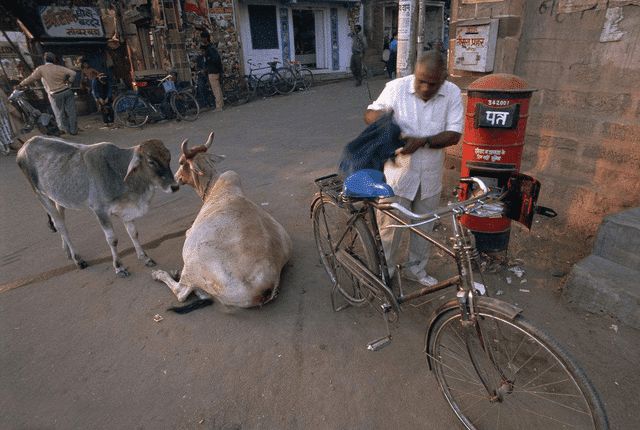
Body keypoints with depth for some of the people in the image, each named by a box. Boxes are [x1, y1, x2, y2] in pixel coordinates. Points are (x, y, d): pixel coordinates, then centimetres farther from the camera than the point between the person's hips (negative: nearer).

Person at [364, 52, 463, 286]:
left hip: (430, 175, 3)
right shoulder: (396, 87, -11)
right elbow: (369, 114, -1)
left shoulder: (453, 93, -7)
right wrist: (381, 115, -25)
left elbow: (454, 134, -10)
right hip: (398, 172, -2)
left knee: (424, 226, 18)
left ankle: (415, 268, 41)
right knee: (390, 226, 7)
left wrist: (422, 141, -26)